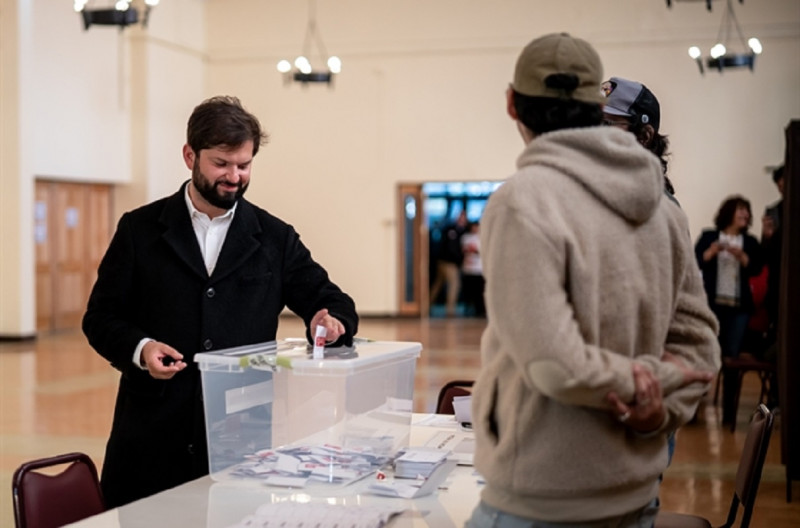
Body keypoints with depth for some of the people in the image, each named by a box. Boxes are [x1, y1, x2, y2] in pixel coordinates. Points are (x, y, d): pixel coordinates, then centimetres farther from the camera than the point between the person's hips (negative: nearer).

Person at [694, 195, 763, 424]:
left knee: (732, 356, 0)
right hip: (712, 303, -2)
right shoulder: (709, 236, 6)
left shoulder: (750, 242, 12)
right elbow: (695, 262, -3)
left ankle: (729, 411, 5)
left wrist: (740, 255, -16)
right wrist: (712, 251, -19)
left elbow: (756, 269, -1)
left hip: (739, 307, 2)